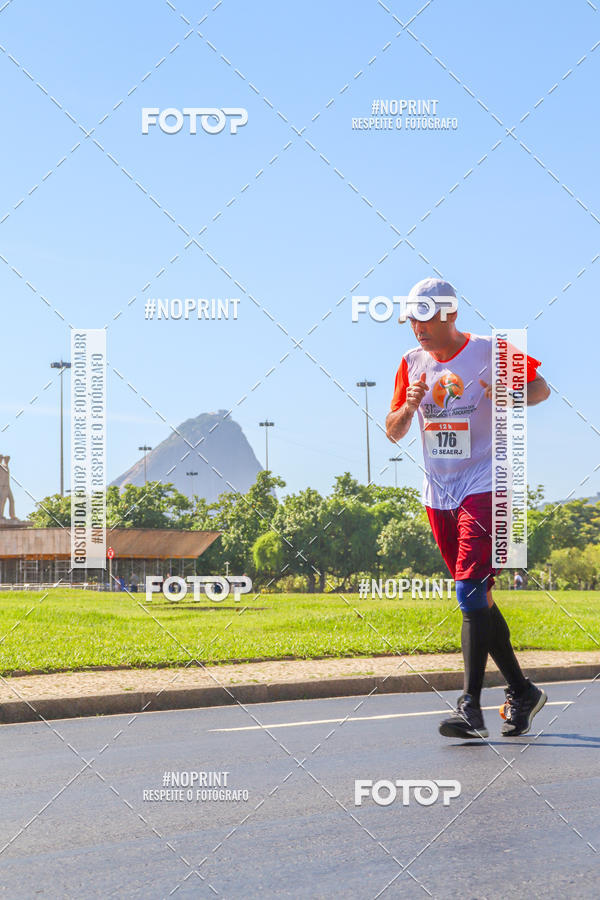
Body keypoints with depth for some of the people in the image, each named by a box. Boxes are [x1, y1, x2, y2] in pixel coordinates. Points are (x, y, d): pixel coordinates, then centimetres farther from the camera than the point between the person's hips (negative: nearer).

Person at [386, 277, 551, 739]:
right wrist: (410, 407, -10)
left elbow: (541, 387, 3)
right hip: (438, 494, 6)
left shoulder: (489, 351, -5)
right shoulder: (413, 363, 9)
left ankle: (471, 707, -15)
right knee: (477, 601, 10)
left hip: (483, 488, -6)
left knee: (471, 593, -18)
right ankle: (522, 691, 21)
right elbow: (393, 433, 11)